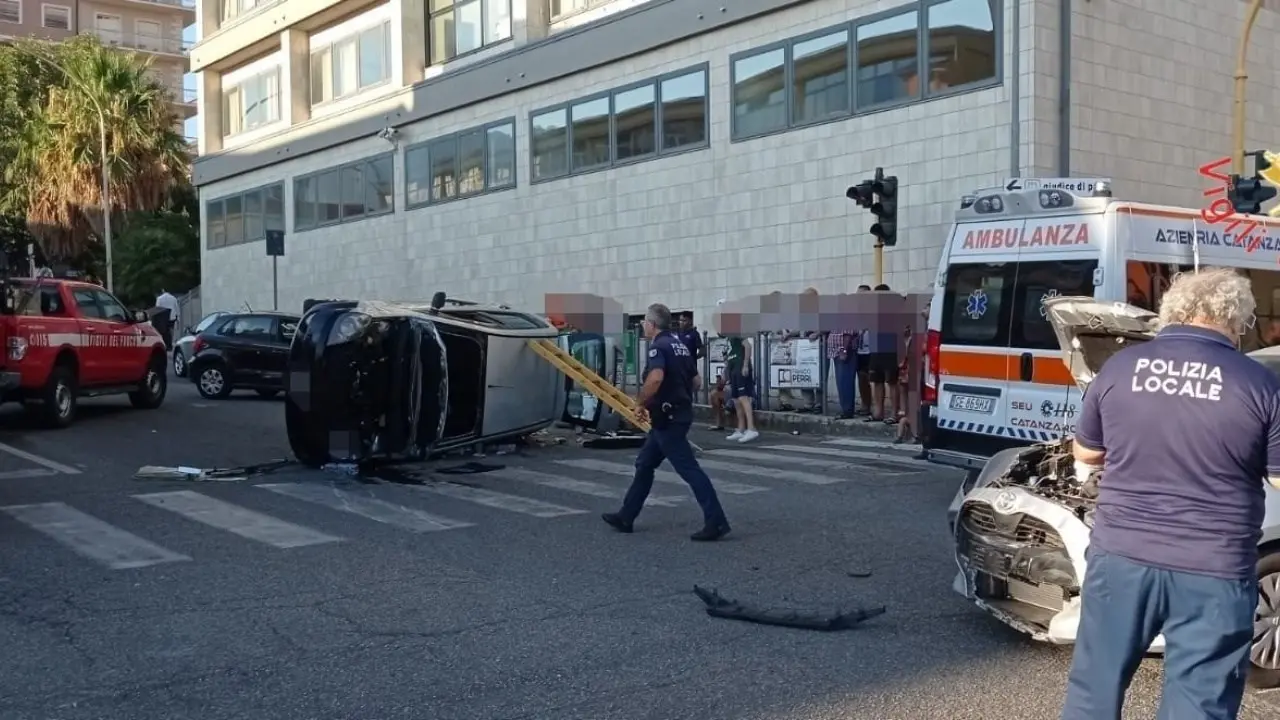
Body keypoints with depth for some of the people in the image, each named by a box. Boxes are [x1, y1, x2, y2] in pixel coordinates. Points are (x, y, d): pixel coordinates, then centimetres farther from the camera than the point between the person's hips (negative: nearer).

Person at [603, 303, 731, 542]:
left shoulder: (658, 346, -15)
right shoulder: (679, 345, 14)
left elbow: (655, 378, -33)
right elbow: (696, 381, 19)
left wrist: (641, 402, -18)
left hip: (668, 418, -10)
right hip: (677, 414, 10)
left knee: (688, 469, -9)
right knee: (644, 464, 16)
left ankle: (716, 522, -9)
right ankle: (626, 517, 22)